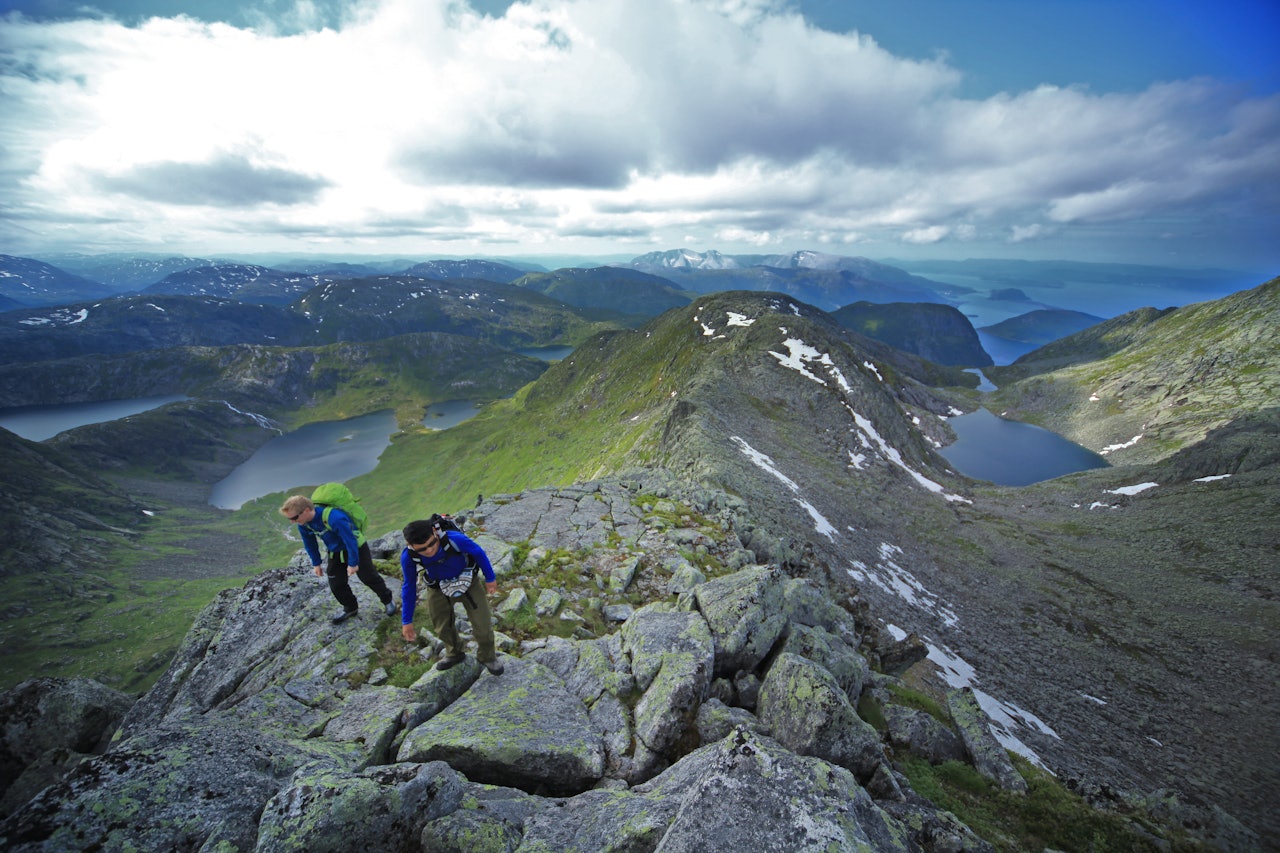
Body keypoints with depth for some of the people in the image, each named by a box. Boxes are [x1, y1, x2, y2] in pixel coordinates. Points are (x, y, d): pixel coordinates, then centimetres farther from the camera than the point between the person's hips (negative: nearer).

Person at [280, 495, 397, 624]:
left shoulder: (334, 518, -40)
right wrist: (316, 563, 12)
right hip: (335, 553, 6)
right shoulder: (303, 524, -16)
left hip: (356, 548, -6)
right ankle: (350, 608, 29)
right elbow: (309, 544, 5)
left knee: (369, 577, 6)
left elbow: (350, 540, -31)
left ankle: (388, 599, 27)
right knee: (336, 585, 6)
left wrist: (353, 563, -21)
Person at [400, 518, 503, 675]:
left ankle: (487, 656, 32)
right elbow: (409, 587, -10)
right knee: (442, 627, 16)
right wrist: (407, 621, -3)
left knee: (483, 624, 2)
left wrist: (490, 578, -4)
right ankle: (454, 654, 48)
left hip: (468, 582, -2)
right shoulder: (408, 557, -29)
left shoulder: (455, 539, -38)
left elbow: (479, 553, -17)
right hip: (438, 589, 2)